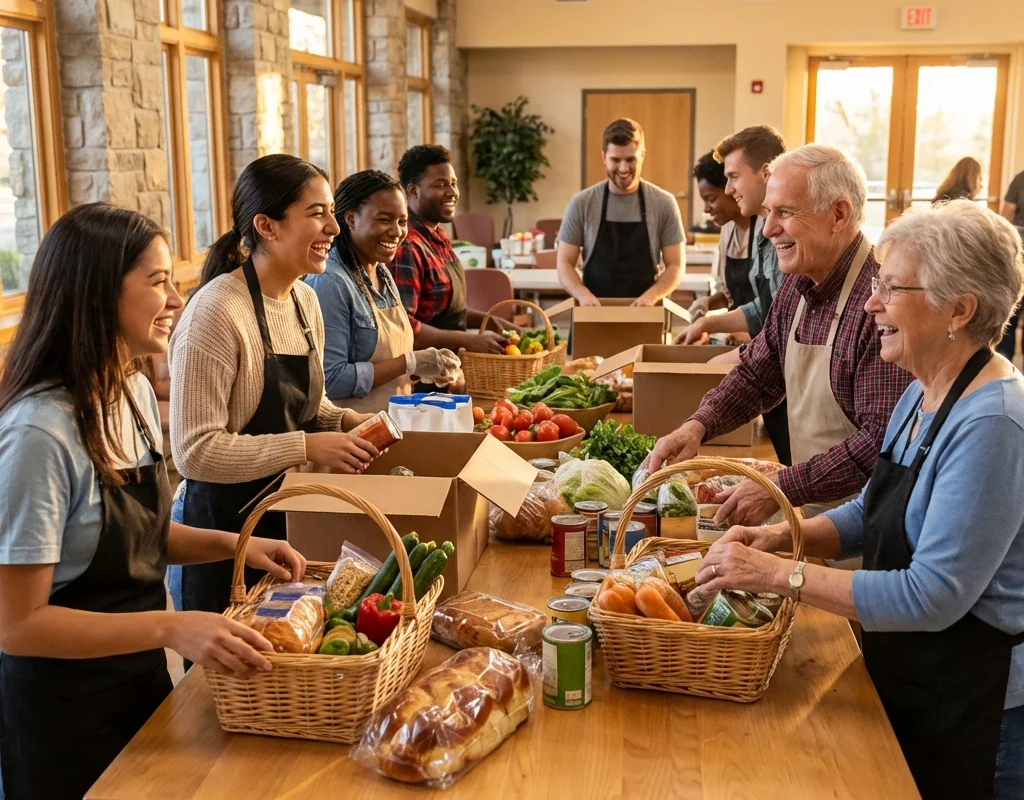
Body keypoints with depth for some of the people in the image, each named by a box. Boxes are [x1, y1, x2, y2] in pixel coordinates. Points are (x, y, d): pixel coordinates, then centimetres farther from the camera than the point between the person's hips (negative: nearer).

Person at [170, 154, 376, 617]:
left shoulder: (305, 301, 4)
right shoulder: (216, 313, -21)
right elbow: (194, 451, -24)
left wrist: (344, 421, -2)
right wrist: (308, 446, -26)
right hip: (226, 524, -8)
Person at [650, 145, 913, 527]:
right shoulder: (796, 287, 5)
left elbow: (883, 440, -26)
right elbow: (756, 374, 15)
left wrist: (782, 488, -24)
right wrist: (697, 426, -2)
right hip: (805, 507, 7)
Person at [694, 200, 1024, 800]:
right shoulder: (923, 396, 3)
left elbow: (934, 597, -30)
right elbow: (871, 513, 12)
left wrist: (783, 574, -28)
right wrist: (786, 536, -6)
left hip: (971, 705, -8)